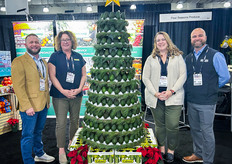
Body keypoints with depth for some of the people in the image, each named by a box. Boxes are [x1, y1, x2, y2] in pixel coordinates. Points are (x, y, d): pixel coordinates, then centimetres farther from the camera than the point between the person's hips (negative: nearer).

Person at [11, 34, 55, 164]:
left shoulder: (44, 62, 12)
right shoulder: (19, 62, -10)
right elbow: (18, 87, -16)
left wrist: (48, 99, 13)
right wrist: (27, 106, -20)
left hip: (43, 105, 7)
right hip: (30, 106, -7)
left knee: (38, 132, 22)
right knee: (28, 135, 6)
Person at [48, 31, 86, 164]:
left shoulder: (78, 57, 9)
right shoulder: (55, 56, 1)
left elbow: (84, 75, 9)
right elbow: (52, 76, -6)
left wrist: (79, 88, -7)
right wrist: (63, 91, -15)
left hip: (76, 95, 3)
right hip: (60, 96, -3)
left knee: (75, 120, 12)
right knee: (61, 123, 0)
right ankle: (61, 150, 12)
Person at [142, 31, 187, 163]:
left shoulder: (177, 57, 7)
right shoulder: (151, 59, 11)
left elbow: (183, 75, 1)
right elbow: (145, 78, 5)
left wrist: (171, 91, -11)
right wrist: (155, 93, -8)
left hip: (173, 97, -1)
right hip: (155, 97, 2)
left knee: (172, 126, -5)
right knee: (159, 125, 9)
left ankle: (171, 151, 16)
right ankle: (161, 149, 26)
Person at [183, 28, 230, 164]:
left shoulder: (215, 55, -8)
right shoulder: (188, 58, 9)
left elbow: (225, 77, -5)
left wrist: (210, 88, 3)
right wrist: (191, 89, 8)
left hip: (207, 102, -6)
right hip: (191, 101, 6)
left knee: (206, 131, 2)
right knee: (195, 129, 18)